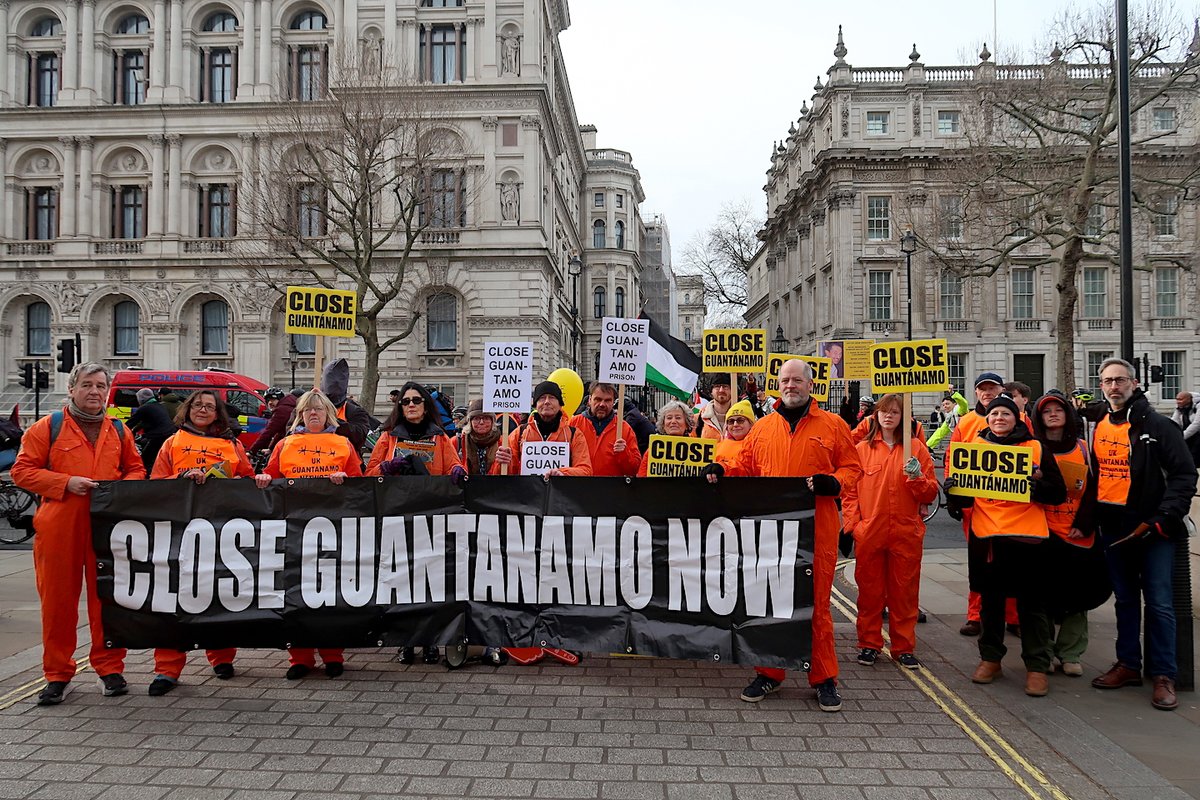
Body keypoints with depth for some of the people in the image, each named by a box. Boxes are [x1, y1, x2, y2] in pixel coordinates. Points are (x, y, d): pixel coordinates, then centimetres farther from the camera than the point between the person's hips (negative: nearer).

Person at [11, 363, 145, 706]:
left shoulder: (119, 431, 13)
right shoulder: (47, 427, 3)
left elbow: (136, 470, 19)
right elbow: (22, 470, 0)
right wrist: (66, 482, -13)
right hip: (59, 528, -2)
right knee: (58, 601, 4)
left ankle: (110, 668, 18)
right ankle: (57, 674, 16)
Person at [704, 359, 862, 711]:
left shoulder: (832, 425, 5)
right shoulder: (763, 427, 12)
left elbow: (852, 467, 5)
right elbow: (745, 466, 18)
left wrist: (833, 482, -14)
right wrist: (721, 469, 0)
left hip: (816, 530, -3)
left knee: (817, 603, 2)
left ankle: (824, 678, 15)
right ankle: (769, 673, 22)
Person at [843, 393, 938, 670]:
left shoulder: (916, 447, 6)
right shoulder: (862, 449, 6)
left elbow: (931, 493, 5)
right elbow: (850, 491, 5)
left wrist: (917, 477, -13)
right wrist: (851, 525, -3)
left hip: (906, 533, 0)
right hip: (868, 533, 0)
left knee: (904, 591, 6)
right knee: (869, 590, 7)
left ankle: (903, 648, 17)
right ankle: (869, 644, 19)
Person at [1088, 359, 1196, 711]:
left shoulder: (1158, 426, -7)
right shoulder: (1100, 427, 9)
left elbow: (1185, 475, -10)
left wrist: (1163, 519, -17)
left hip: (1152, 530, -5)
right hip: (1114, 529, 5)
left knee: (1158, 603, -1)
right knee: (1125, 600, 14)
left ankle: (1163, 676, 8)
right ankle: (1128, 665, 24)